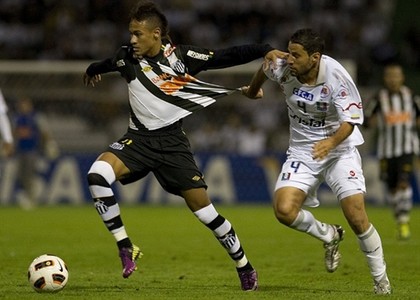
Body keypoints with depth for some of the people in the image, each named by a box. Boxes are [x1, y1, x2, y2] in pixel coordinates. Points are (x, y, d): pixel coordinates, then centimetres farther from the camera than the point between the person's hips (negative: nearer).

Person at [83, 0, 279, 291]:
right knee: (97, 175, -26)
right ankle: (126, 247, -17)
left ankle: (245, 267, 13)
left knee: (204, 208, -5)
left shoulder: (181, 56, -10)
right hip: (139, 139, 2)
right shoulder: (126, 58, -4)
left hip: (172, 141, -2)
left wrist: (265, 50, -21)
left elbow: (226, 56, -10)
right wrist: (92, 71, 43)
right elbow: (106, 64, 20)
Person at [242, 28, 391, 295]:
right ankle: (328, 236, 13)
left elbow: (350, 121, -23)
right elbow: (265, 68, 11)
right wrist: (253, 90, 32)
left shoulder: (336, 77, -24)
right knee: (284, 210, -18)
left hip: (339, 148, -3)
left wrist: (331, 142, -43)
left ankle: (381, 279, 7)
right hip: (302, 150, 4)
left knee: (357, 217, -14)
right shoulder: (282, 67, -14)